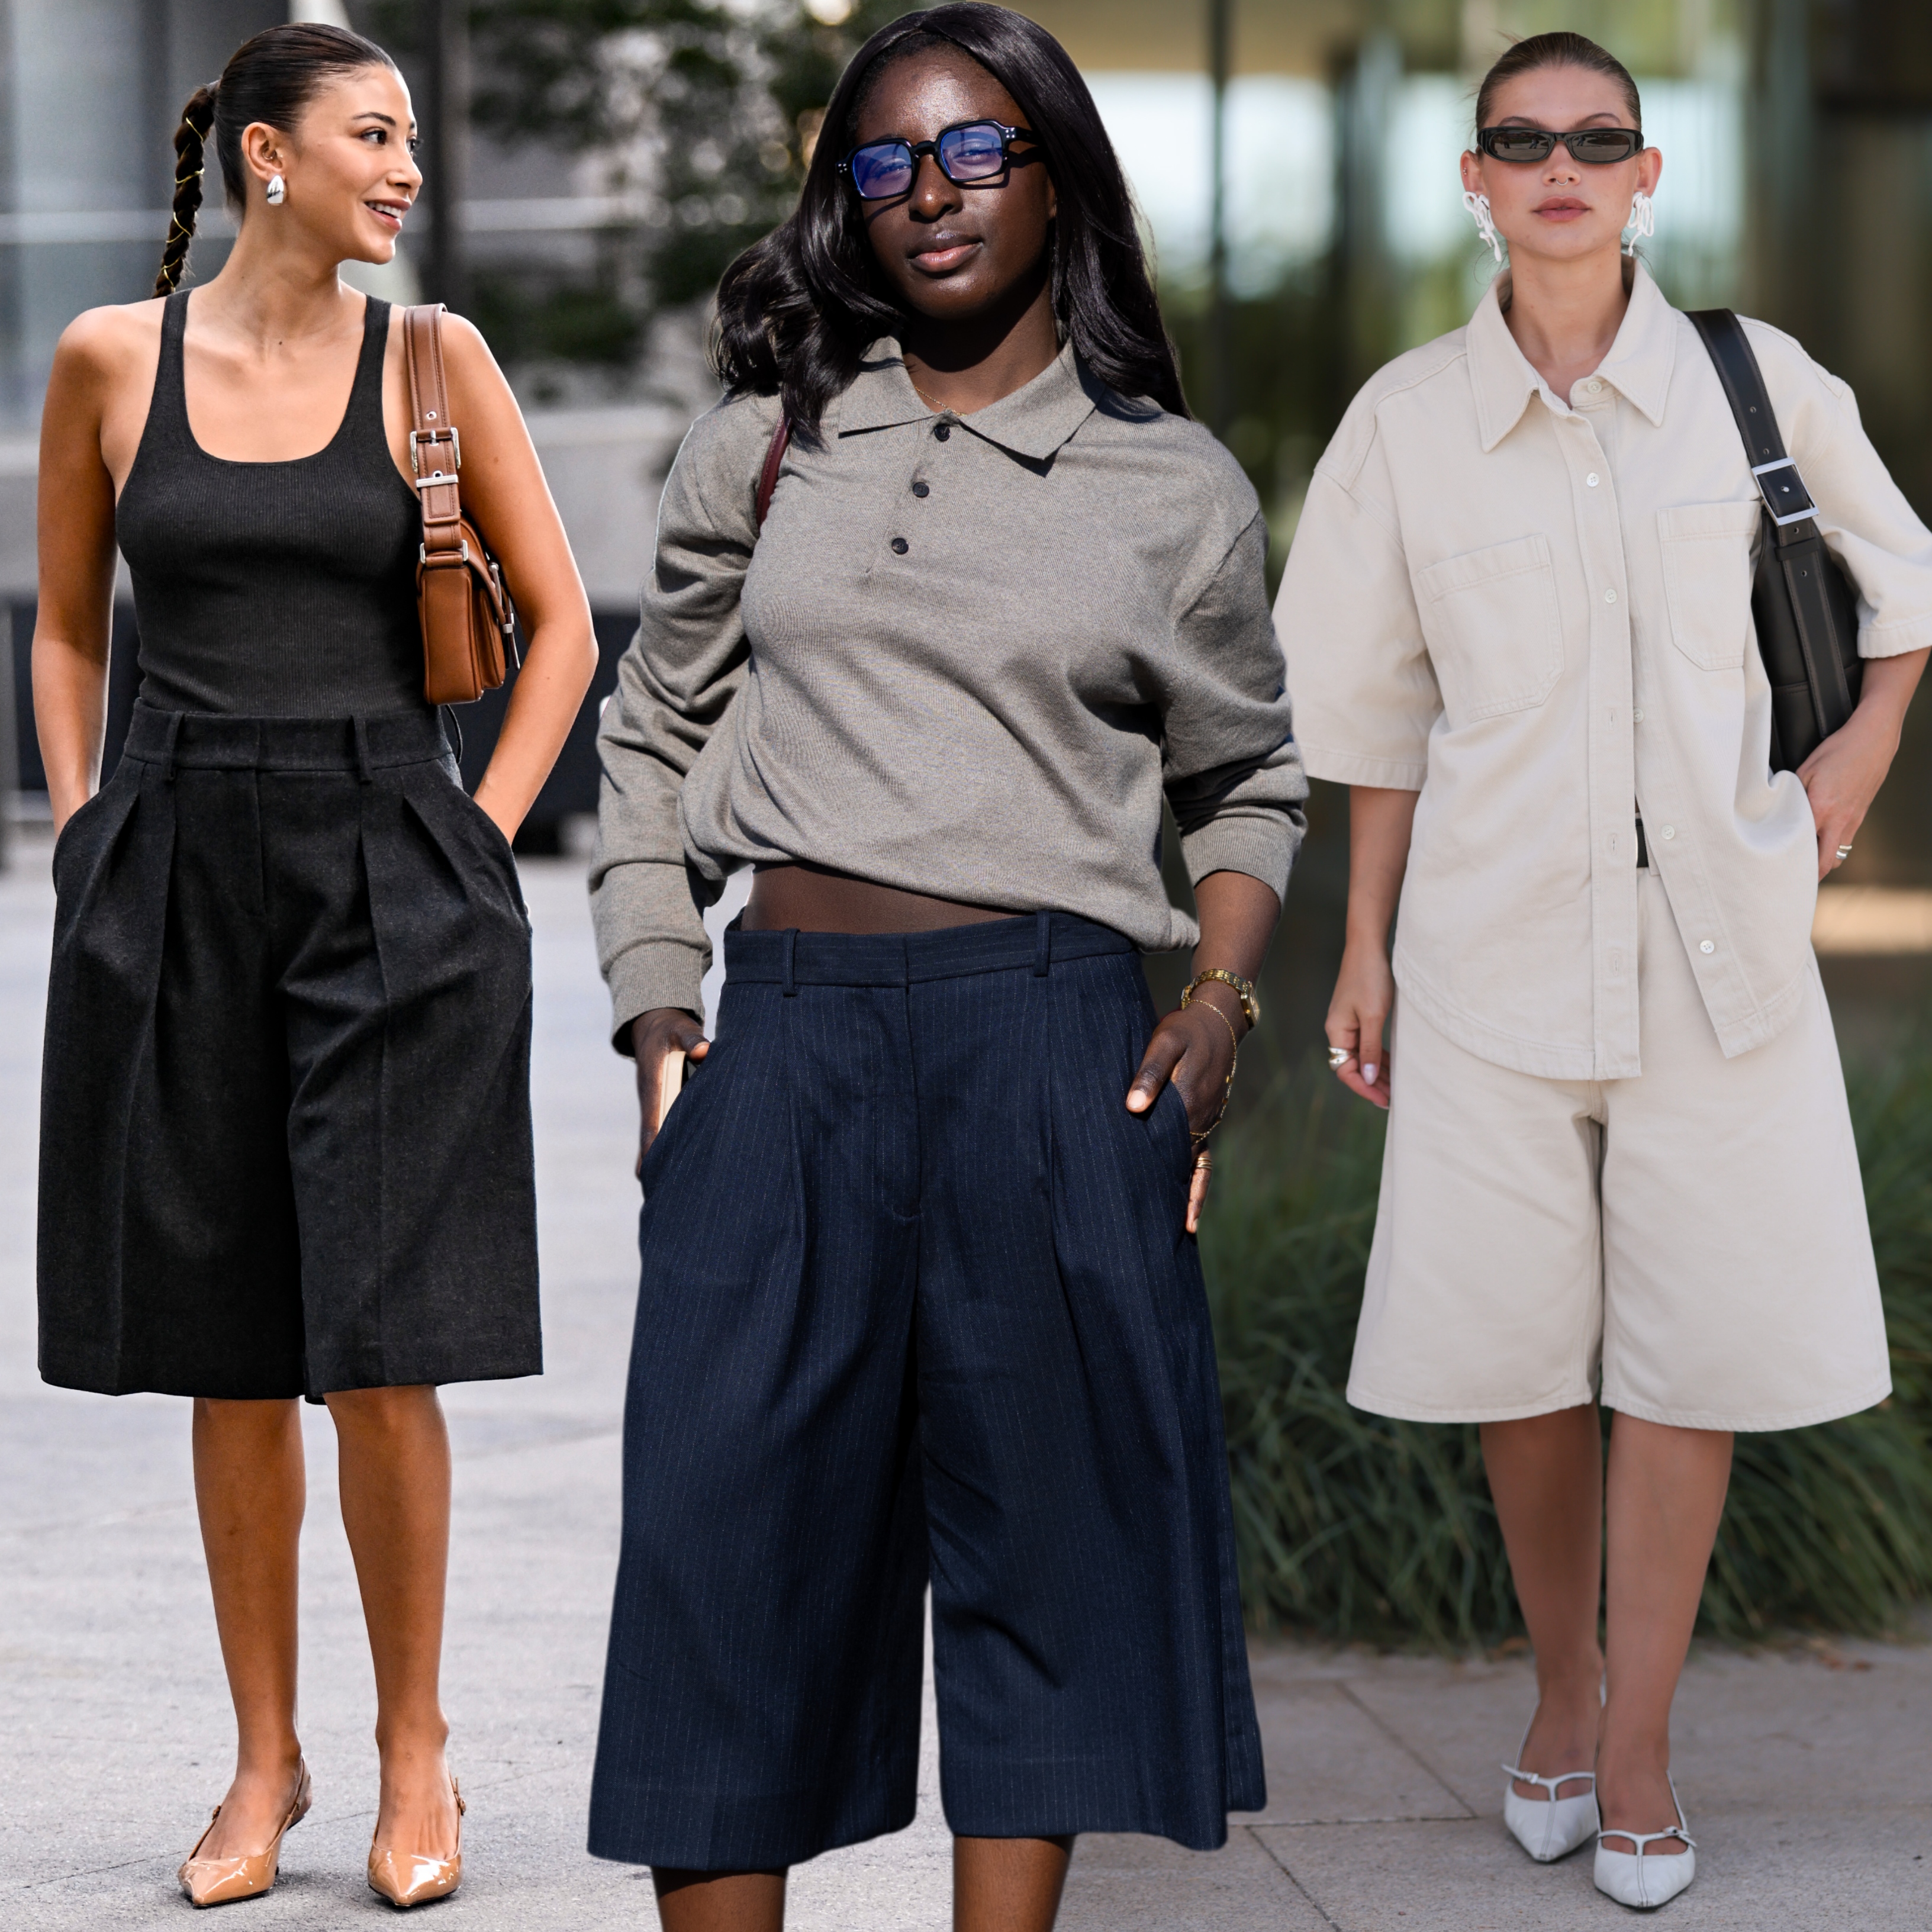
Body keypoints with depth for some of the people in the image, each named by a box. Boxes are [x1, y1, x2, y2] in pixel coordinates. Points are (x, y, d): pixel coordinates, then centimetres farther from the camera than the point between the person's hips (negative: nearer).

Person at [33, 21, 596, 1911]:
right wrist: (83, 831, 6)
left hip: (390, 881, -1)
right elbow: (66, 626, 15)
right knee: (226, 1358, 6)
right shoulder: (109, 358, 4)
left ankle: (413, 1753, 11)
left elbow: (560, 625, 8)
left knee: (378, 1350, -4)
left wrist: (480, 837, 0)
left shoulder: (430, 358, 3)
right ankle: (264, 1758, 20)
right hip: (176, 881, 1)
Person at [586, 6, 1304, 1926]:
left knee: (1042, 1533, 3)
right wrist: (659, 1010, 6)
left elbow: (1247, 778, 17)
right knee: (728, 1533, 0)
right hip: (784, 1042, 1)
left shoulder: (1173, 489, 8)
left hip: (1051, 1048, -1)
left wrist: (1219, 1002, 1)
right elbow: (651, 734, 17)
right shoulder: (766, 446, 11)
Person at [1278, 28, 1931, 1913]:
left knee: (1691, 1342, -2)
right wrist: (1365, 947, 8)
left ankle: (1637, 1747, 10)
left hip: (1713, 928, 0)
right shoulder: (1407, 418, 1)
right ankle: (1562, 1682, 25)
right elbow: (1375, 704, 8)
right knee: (1514, 1344, 3)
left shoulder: (1755, 384, 0)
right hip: (1494, 937, 0)